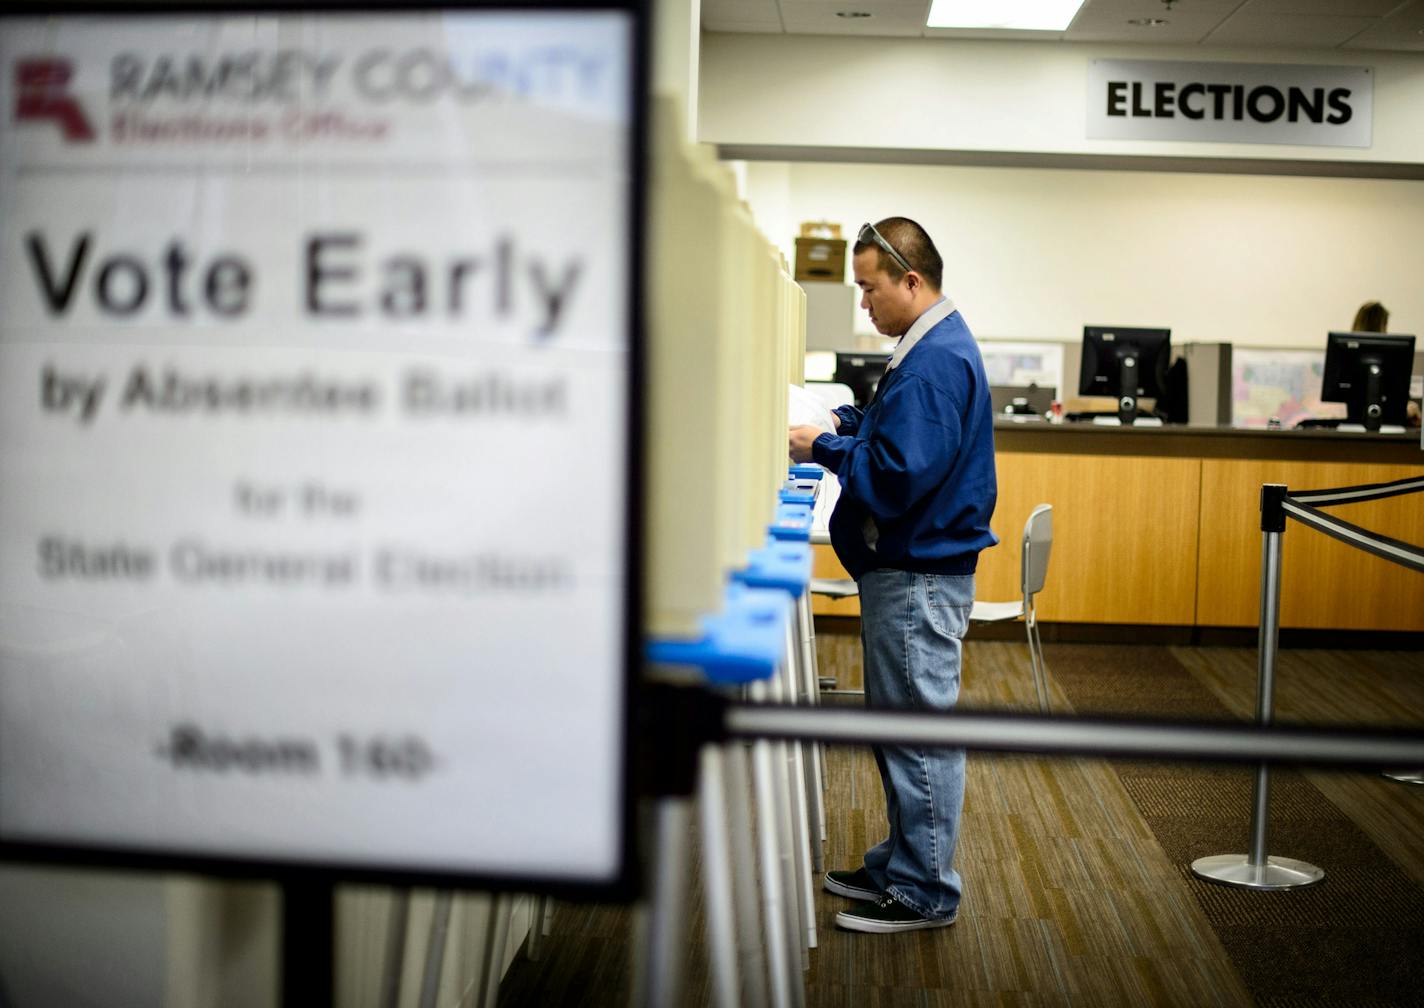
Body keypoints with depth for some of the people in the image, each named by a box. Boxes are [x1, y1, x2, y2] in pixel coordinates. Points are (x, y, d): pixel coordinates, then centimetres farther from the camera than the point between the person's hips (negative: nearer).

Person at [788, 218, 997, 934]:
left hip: (919, 577, -11)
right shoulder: (937, 347, 13)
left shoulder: (934, 361, -20)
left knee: (921, 733, -2)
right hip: (909, 569, 11)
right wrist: (840, 422, 10)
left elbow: (897, 475, -25)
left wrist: (823, 447, -14)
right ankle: (901, 866, 30)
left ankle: (922, 893, 8)